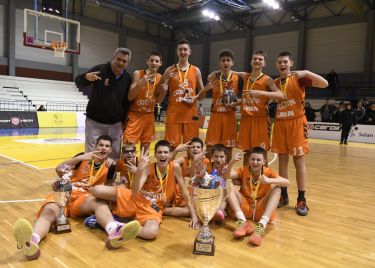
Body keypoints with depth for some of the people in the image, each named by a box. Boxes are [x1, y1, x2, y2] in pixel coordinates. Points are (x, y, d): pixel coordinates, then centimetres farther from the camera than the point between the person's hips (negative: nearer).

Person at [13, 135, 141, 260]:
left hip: (83, 197, 0)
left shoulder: (109, 165, 8)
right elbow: (59, 169, -6)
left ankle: (114, 231, -67)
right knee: (48, 212, -32)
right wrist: (80, 158, -18)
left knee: (100, 203, -35)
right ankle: (32, 241, -65)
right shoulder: (84, 157, 5)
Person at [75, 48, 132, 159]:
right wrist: (86, 77, -32)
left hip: (116, 124, 3)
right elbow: (78, 83, -9)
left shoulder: (128, 78, 2)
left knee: (116, 156, 10)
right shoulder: (100, 70, -9)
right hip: (94, 122, -3)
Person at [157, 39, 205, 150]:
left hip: (191, 113, 1)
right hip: (173, 113, -1)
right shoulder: (170, 70, 5)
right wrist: (165, 78, -16)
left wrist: (195, 98, -8)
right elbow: (159, 92, 0)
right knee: (171, 145, 1)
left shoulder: (196, 70, 7)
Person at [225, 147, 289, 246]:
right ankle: (243, 222, -31)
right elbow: (226, 175, -17)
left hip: (261, 209, -1)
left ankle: (261, 226, -39)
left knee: (277, 188, -23)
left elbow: (287, 182, -19)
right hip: (244, 207, 1)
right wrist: (232, 162, -34)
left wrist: (269, 180, -36)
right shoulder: (244, 170, 0)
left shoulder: (268, 172, -3)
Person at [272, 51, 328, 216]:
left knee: (299, 161, -1)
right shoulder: (275, 83, 11)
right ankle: (283, 195, 20)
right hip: (280, 123, 5)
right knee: (282, 160, 8)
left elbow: (324, 84, -15)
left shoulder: (298, 78, -4)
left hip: (296, 123, -5)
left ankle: (301, 200, 8)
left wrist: (307, 73, -25)